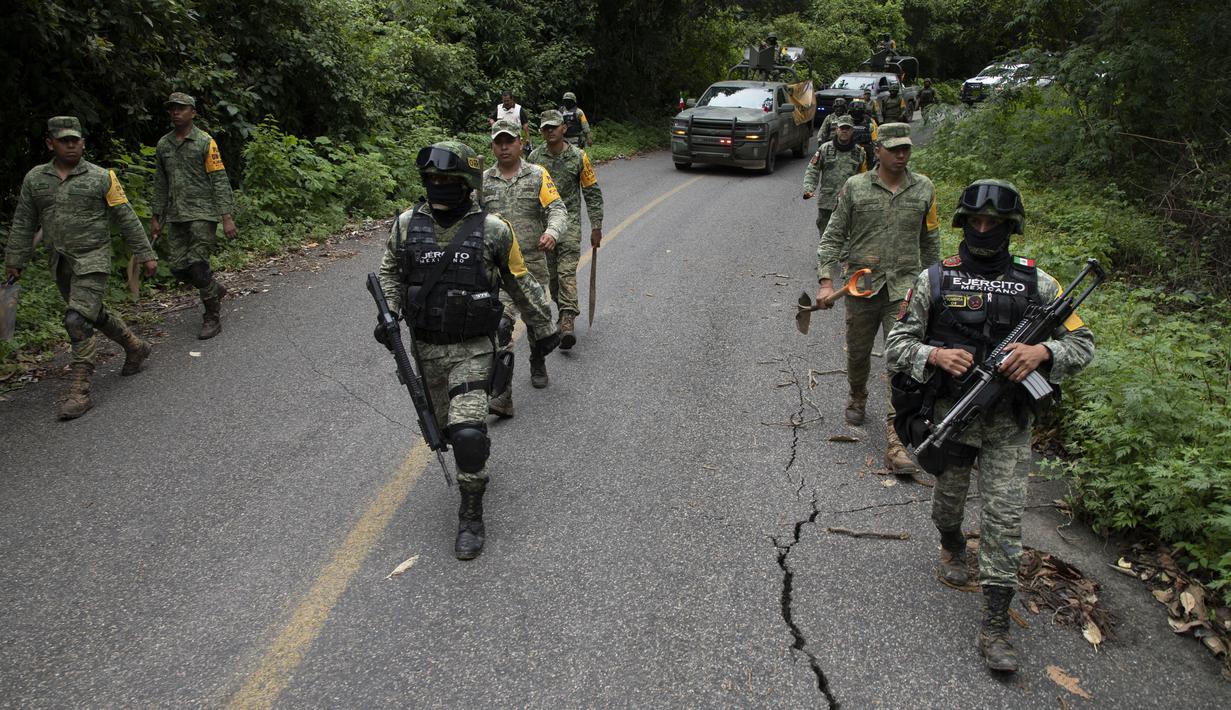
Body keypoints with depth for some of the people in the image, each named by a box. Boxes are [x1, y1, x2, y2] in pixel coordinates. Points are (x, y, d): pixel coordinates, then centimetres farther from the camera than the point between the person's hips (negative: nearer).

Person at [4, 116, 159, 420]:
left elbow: (127, 219, -2)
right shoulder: (35, 179, 6)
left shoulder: (102, 177, -5)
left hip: (92, 260, -5)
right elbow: (23, 224, 12)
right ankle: (135, 347, 42)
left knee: (78, 321, -14)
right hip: (60, 263, 5)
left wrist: (145, 254, -2)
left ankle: (78, 392, -10)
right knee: (95, 313, 18)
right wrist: (13, 262, 12)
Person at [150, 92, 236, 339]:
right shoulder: (163, 145, 12)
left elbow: (220, 181, -8)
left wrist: (227, 217, -13)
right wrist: (156, 217, 17)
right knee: (178, 267, 2)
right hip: (176, 216, 6)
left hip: (203, 214, -6)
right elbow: (160, 184, 18)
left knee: (197, 264, -10)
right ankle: (215, 290, 29)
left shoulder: (205, 142, -5)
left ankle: (212, 318, 3)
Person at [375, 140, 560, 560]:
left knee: (467, 433, -16)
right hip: (426, 348, 4)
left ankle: (471, 518, 2)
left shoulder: (492, 230, -9)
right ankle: (476, 448, 52)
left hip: (473, 349, -4)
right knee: (446, 427, 17)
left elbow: (521, 285, 3)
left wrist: (544, 329, 11)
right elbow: (390, 273, 13)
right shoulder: (407, 225, -2)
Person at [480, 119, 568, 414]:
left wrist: (551, 232, -30)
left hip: (533, 261, 1)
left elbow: (558, 210, -10)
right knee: (500, 324, -15)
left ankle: (537, 363, 47)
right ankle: (502, 393, -13)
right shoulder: (483, 181, 6)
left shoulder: (538, 175, 0)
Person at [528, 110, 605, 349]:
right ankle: (565, 309, 27)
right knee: (550, 273, 8)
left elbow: (592, 193, 3)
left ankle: (567, 321, -22)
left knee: (567, 272, -15)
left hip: (569, 221, -3)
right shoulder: (534, 157, 5)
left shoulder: (578, 156, -1)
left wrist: (596, 227, 0)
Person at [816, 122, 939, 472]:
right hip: (861, 286, 0)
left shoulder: (923, 189, 5)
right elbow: (833, 236, 0)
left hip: (904, 289, 0)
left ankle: (895, 440, -9)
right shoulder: (855, 187, -1)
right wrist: (826, 281, -11)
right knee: (858, 353, 16)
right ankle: (857, 397, 49)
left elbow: (930, 242, 15)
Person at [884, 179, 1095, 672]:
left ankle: (995, 628, 4)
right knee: (948, 502, 18)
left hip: (1008, 424, 0)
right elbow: (896, 345, -2)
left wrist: (1042, 352, -20)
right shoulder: (934, 280, -2)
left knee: (1004, 517, -4)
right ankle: (952, 547, 53)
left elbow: (1082, 345, 1)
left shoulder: (1037, 284, -1)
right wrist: (935, 355, -23)